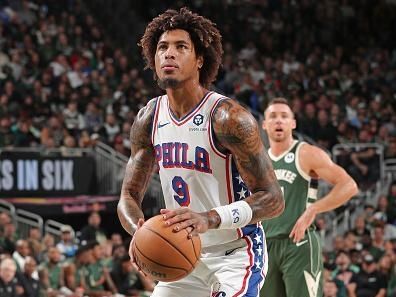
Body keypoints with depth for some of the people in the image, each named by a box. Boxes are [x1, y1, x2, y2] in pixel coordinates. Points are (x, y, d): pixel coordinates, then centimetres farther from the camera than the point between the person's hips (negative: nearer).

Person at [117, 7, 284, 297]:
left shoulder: (229, 118, -21)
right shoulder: (149, 119, 0)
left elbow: (273, 199, -23)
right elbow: (130, 195, 4)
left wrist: (210, 219, -39)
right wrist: (140, 232, -21)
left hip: (236, 251, -7)